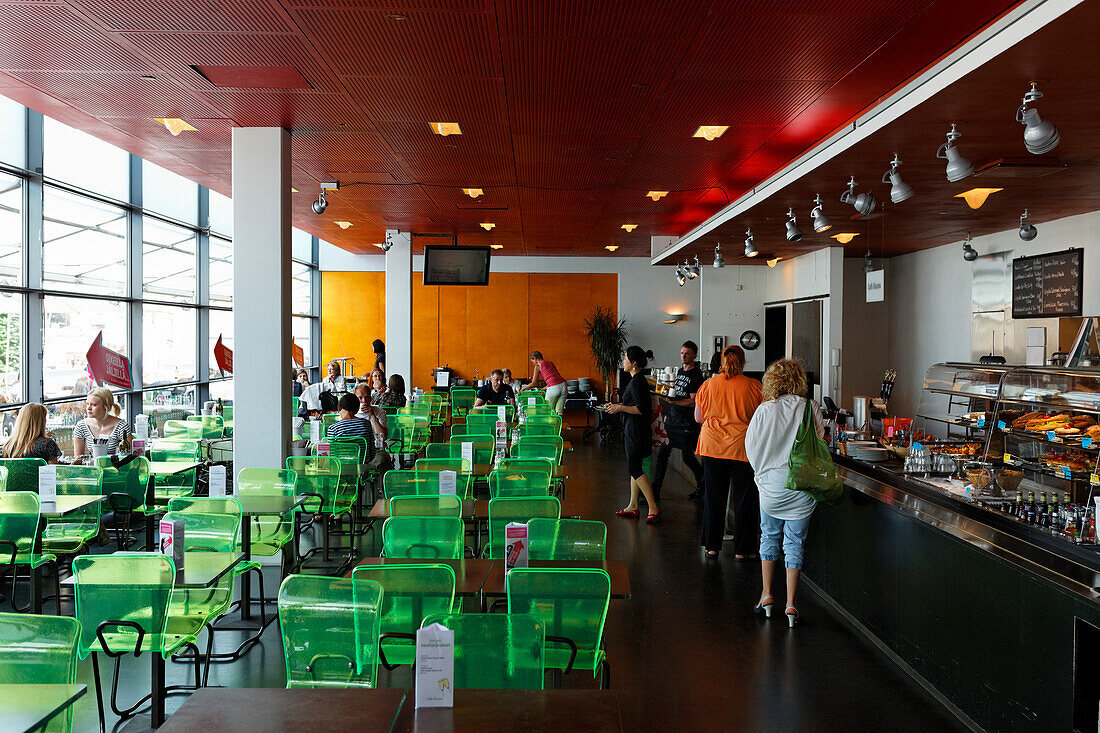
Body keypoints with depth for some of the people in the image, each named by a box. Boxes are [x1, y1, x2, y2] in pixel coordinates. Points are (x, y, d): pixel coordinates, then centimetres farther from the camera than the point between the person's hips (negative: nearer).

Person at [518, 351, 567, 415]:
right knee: (559, 412, 6)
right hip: (563, 384, 6)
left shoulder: (537, 366, 6)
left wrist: (524, 388, 25)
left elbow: (534, 383, 9)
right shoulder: (550, 363, 25)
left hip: (553, 388, -6)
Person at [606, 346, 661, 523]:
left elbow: (642, 409, -22)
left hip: (636, 430, -11)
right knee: (634, 467, 13)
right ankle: (633, 506, 19)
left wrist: (621, 408, -18)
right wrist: (619, 405, 16)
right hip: (633, 430, 11)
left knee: (634, 469, -8)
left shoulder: (637, 382, -18)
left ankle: (653, 507, -5)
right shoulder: (637, 379, 13)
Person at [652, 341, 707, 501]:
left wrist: (674, 401, -29)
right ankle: (655, 491, 5)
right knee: (662, 453, 2)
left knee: (687, 457, 1)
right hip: (672, 420, 7)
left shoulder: (696, 375, -10)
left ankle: (702, 485, 25)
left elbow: (693, 401, -17)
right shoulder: (679, 371, 15)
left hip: (687, 423, -7)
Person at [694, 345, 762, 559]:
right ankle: (742, 549, 15)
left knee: (713, 497, 11)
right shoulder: (754, 387, -6)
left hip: (712, 445, 2)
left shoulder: (708, 385, 1)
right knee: (744, 499, 8)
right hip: (742, 447, -2)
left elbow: (698, 417, 8)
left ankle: (712, 546, 19)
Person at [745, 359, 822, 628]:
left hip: (772, 483, 0)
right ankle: (790, 604, 9)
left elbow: (751, 445, -2)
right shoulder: (811, 409, -7)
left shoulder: (765, 410, -9)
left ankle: (766, 595, 23)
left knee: (770, 538, 18)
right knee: (795, 543, 8)